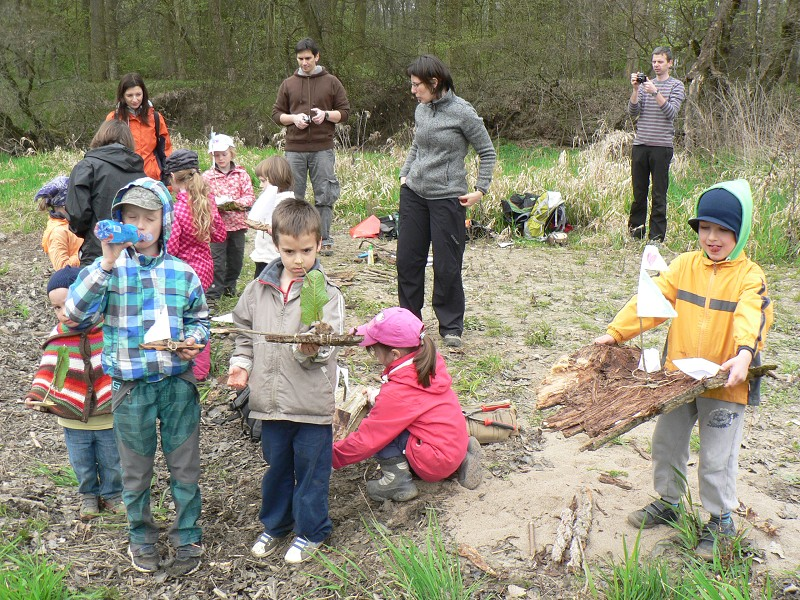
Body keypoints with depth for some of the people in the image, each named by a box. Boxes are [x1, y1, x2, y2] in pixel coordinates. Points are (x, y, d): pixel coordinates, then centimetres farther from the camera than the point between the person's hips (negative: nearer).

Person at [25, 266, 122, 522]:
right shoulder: (58, 337, -6)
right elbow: (48, 371, -3)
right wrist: (37, 395, -17)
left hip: (109, 417, -2)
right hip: (74, 420, 2)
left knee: (112, 463, 17)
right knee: (82, 466, 19)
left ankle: (112, 495, 42)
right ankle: (89, 496, 44)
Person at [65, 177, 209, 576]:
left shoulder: (182, 272, -1)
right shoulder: (109, 268, -6)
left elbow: (199, 319, 11)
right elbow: (75, 313, -19)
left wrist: (194, 341, -11)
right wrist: (106, 265, -26)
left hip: (179, 383, 1)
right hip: (131, 385, -1)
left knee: (184, 467, 12)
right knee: (136, 469, 16)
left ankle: (188, 537, 31)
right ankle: (141, 536, 37)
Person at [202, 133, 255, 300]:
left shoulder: (241, 174, 3)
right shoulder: (207, 176, -1)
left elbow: (250, 196, -2)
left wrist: (238, 202, -19)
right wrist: (216, 204, -23)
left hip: (237, 223, 2)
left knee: (236, 258, 13)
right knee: (217, 258, -1)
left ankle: (230, 285, 32)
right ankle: (213, 291, 5)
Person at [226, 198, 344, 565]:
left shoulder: (327, 293, -10)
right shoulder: (259, 289, 3)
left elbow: (327, 346, -18)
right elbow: (245, 332, 15)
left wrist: (311, 349, -38)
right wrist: (241, 364, 1)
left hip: (311, 401, -4)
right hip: (271, 399, 4)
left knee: (311, 469, 10)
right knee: (276, 466, 21)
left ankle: (310, 531, 31)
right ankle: (275, 524, 42)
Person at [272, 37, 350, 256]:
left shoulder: (331, 82, 7)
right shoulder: (288, 84, 12)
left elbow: (345, 113, 7)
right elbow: (276, 114, 13)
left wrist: (326, 115, -11)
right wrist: (293, 118, -6)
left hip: (323, 149, -1)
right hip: (295, 149, 2)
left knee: (324, 196, -1)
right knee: (293, 196, 4)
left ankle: (324, 240, 7)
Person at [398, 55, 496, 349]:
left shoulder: (463, 112, -10)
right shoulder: (421, 110, 7)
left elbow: (488, 152, -2)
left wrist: (481, 190, -6)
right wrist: (405, 173, 12)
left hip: (447, 197, -6)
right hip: (413, 193, 6)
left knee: (447, 265, 0)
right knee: (407, 259, 8)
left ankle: (451, 327, 14)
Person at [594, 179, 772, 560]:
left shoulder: (750, 276, -10)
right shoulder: (684, 266, 2)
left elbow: (751, 317, -26)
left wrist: (744, 354, -44)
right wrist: (616, 332, -8)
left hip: (725, 384, -4)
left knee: (717, 458, 5)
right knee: (667, 442, 18)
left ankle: (721, 519, 27)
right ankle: (668, 501, 40)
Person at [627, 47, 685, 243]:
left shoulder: (676, 86, 5)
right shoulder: (645, 84, 16)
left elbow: (671, 112, -10)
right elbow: (633, 112, 5)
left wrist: (655, 92, -19)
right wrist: (635, 89, -8)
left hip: (661, 147, -3)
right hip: (640, 145, 4)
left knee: (659, 195, -1)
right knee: (638, 191, 7)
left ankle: (656, 237, 3)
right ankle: (636, 232, 16)